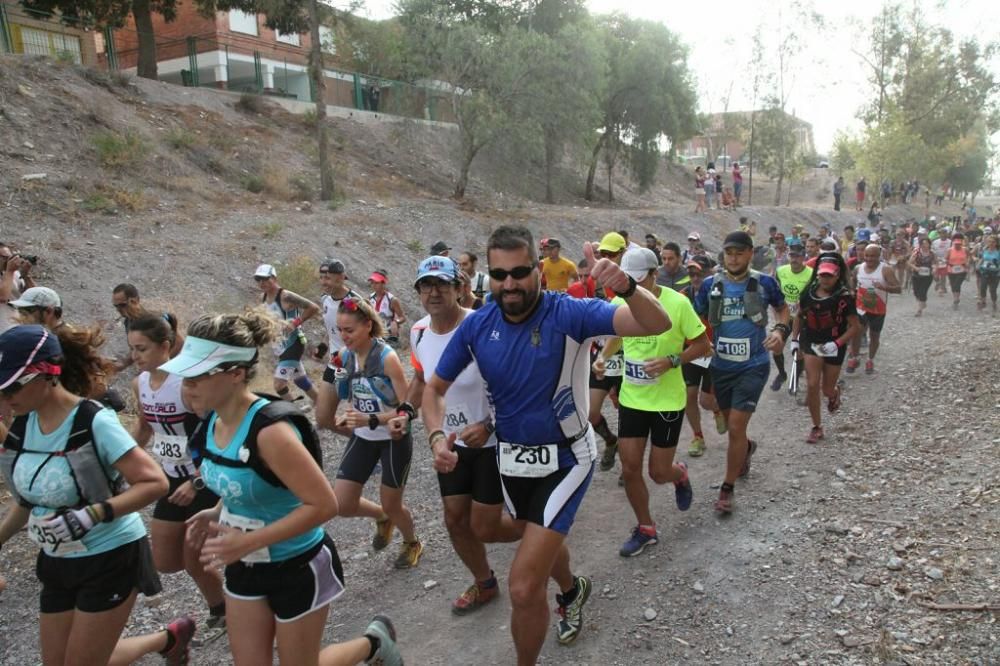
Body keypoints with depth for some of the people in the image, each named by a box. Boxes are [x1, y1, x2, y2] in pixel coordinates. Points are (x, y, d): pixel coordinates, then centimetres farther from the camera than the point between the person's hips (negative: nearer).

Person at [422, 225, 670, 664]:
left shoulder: (569, 313, -23)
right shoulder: (476, 326, -10)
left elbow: (657, 324, -31)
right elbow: (435, 388, 2)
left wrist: (625, 287, -52)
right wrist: (437, 436, -17)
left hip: (564, 461, -5)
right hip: (511, 459, 5)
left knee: (524, 588, -11)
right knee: (544, 543, 32)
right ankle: (571, 590, 66)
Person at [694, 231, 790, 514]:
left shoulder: (764, 282, -7)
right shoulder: (710, 284, -4)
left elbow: (782, 308, 11)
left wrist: (781, 330, -9)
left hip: (753, 366, -3)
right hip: (720, 366, 3)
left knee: (736, 426, -9)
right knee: (731, 424, 19)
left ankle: (728, 488, 7)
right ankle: (746, 448, 55)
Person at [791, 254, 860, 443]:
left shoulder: (844, 296, -15)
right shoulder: (809, 292, -5)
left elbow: (855, 326, -12)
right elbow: (799, 316, 10)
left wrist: (837, 344, -23)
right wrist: (794, 339, 5)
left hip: (834, 347, -2)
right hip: (811, 343, 2)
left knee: (827, 390, 11)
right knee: (812, 385, -10)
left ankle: (835, 393, 52)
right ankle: (817, 428, 6)